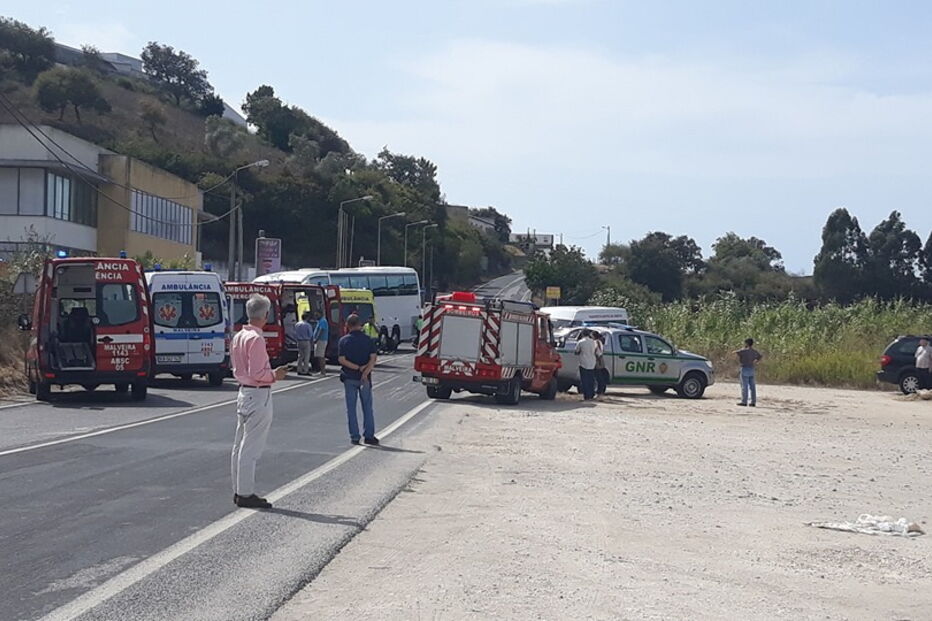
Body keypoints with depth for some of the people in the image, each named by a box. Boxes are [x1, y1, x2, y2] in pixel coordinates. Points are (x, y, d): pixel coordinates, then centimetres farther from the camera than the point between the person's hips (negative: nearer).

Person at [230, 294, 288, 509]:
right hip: (258, 396, -10)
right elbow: (257, 373, -22)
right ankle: (246, 494, -2)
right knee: (251, 447, -5)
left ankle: (239, 491, 21)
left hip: (244, 392, 10)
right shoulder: (256, 339, -19)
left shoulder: (238, 337, 10)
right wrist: (274, 375, -5)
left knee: (240, 446, 13)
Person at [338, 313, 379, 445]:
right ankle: (369, 436, 7)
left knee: (351, 408, 7)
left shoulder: (344, 340, -4)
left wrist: (358, 368, -11)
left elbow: (342, 360, -11)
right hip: (365, 379, 1)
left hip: (349, 378, -1)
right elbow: (373, 359, -10)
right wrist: (365, 372, -16)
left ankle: (354, 437, 6)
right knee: (367, 407, 10)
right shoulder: (368, 340, -2)